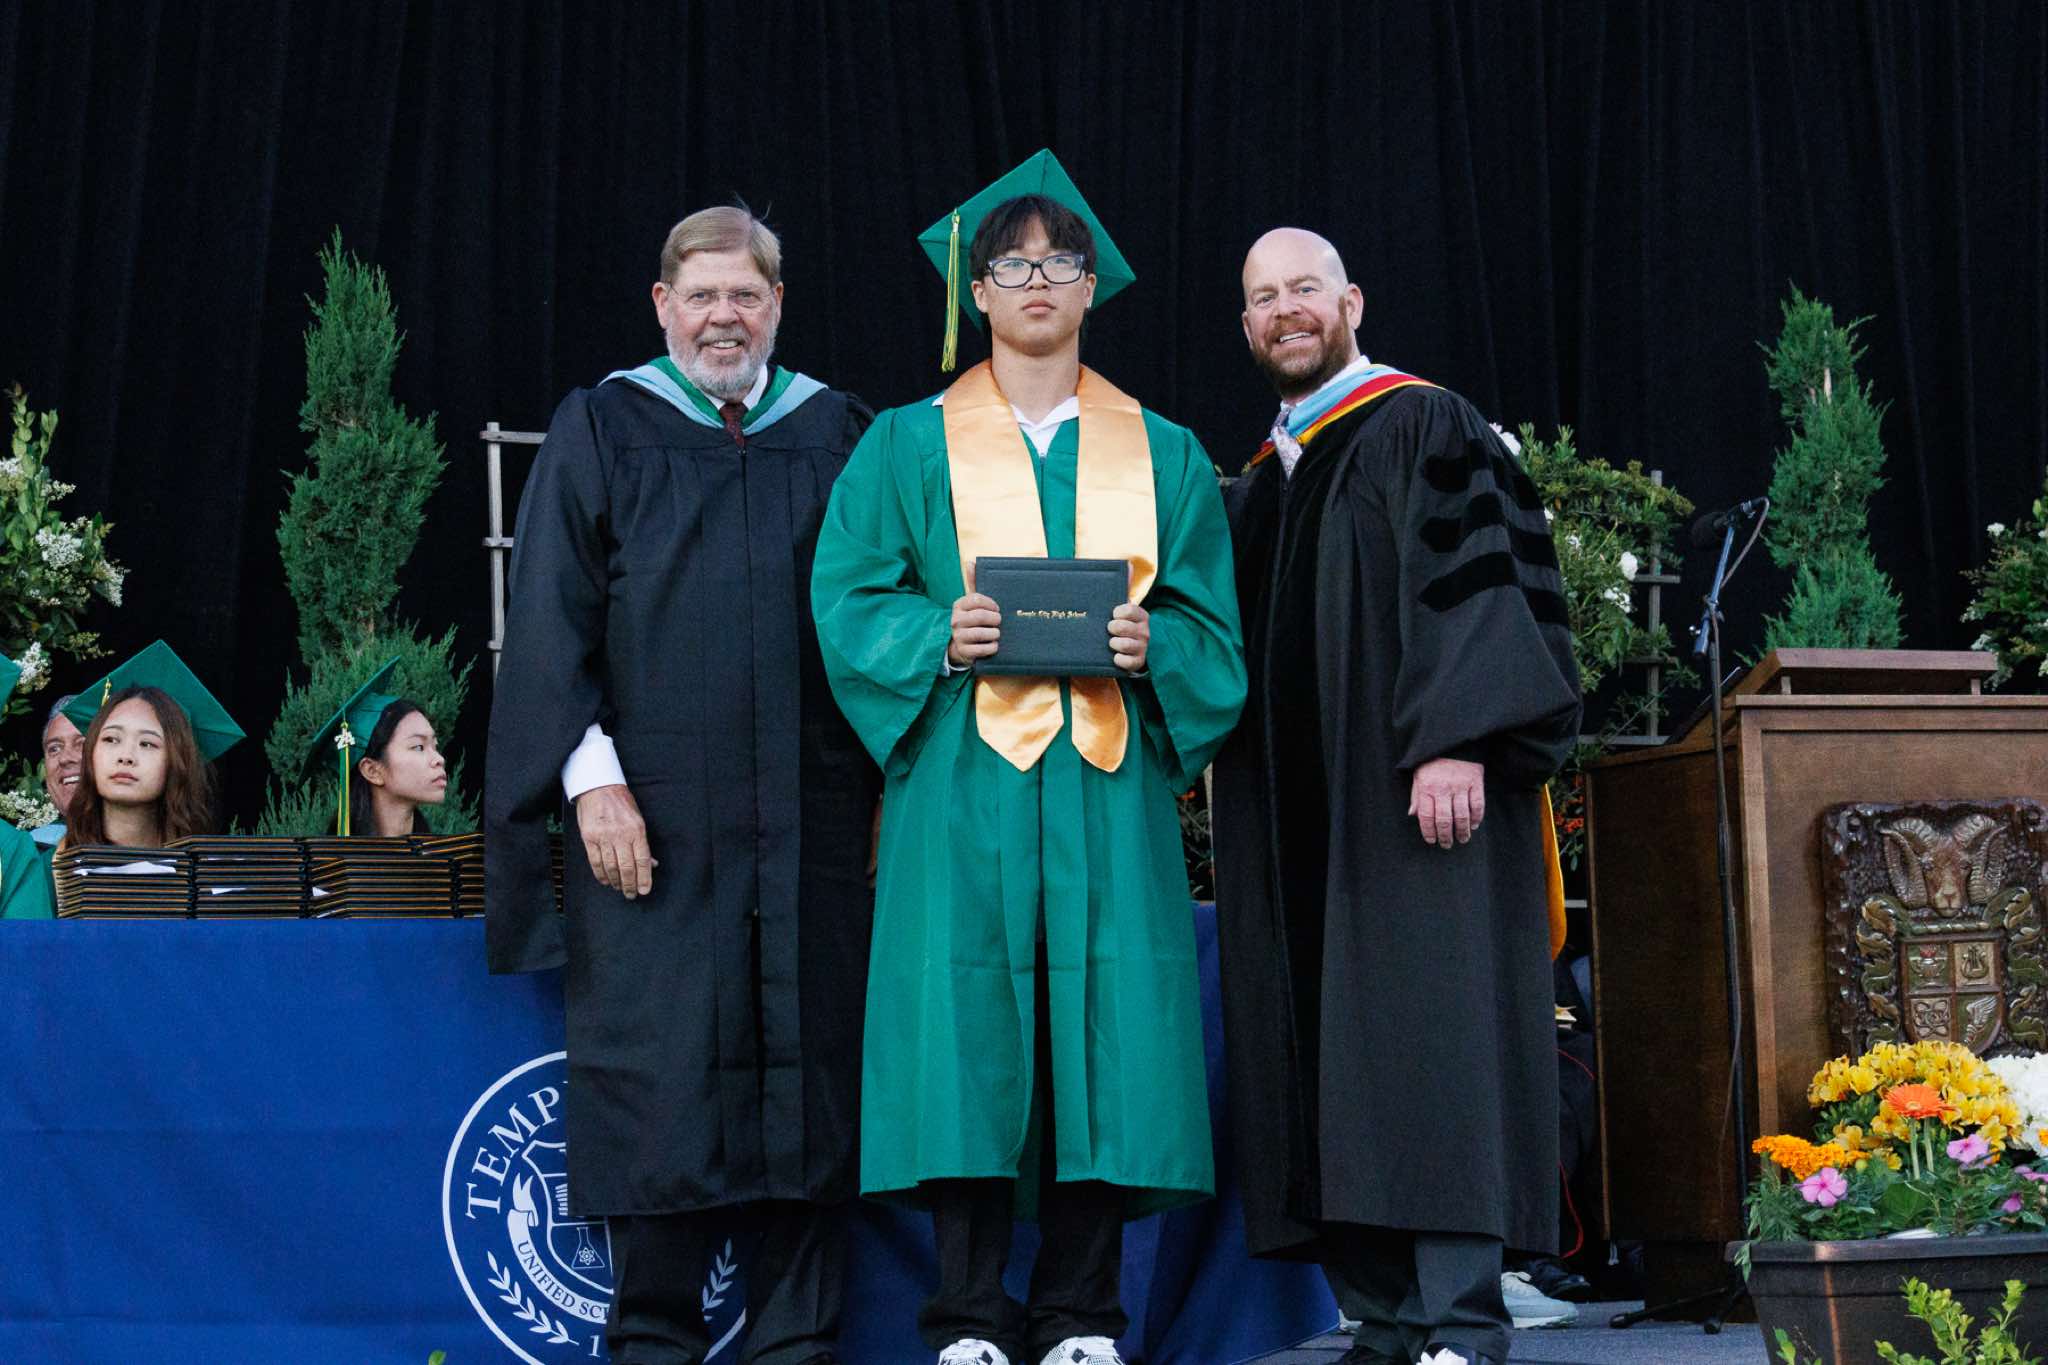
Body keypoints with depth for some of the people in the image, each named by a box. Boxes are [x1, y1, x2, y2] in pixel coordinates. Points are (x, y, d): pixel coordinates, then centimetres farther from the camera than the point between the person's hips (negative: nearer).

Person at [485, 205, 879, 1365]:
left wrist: (885, 782, 3)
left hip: (810, 821, 2)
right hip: (654, 814, -2)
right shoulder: (601, 431, 6)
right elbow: (550, 618, 1)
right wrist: (590, 778, -9)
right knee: (662, 1069, -3)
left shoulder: (838, 435, 12)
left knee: (810, 1073, 1)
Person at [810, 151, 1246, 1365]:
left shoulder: (1163, 455, 14)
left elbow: (1211, 625, 9)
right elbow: (849, 598, 3)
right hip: (964, 785, -1)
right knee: (967, 1035, -6)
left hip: (1107, 792, 2)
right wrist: (942, 637, -15)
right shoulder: (912, 445, 11)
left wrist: (1152, 647, -12)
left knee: (1102, 1034, -2)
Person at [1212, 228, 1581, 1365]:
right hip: (1300, 826, 7)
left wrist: (1456, 742, -23)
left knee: (1428, 1042, -13)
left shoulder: (1424, 430, 0)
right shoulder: (1257, 487, 22)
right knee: (1327, 1056, 2)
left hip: (1415, 799, -7)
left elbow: (1476, 582, -12)